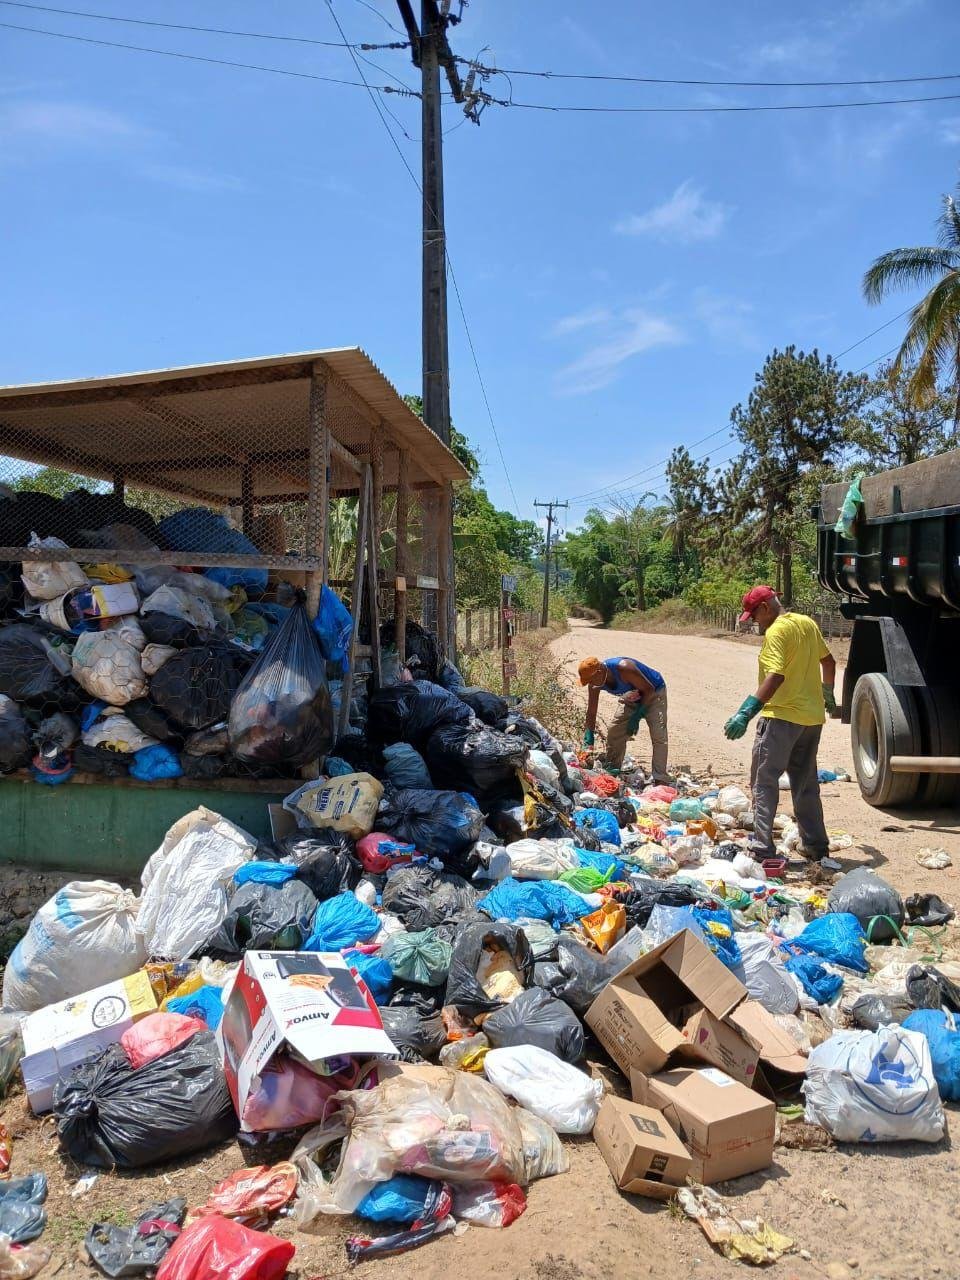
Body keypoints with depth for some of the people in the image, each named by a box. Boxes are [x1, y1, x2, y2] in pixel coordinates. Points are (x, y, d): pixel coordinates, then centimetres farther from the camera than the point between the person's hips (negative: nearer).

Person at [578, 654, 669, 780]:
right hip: (633, 700, 7)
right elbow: (591, 712, -9)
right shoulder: (595, 684, -17)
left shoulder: (623, 668, -37)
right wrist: (589, 739, -13)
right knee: (614, 732, 2)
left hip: (654, 693, -7)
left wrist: (637, 716, -26)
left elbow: (649, 689, -28)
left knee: (658, 736, -19)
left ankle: (660, 780, -21)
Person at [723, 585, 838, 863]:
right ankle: (817, 846, 22)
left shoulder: (776, 632, -15)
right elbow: (828, 661, 23)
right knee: (807, 785, 17)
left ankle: (762, 848, -6)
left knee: (764, 782, -1)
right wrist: (828, 694, 39)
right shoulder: (808, 623, 11)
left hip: (781, 717, -8)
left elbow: (776, 676, -27)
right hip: (813, 717, 8)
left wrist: (746, 712, -34)